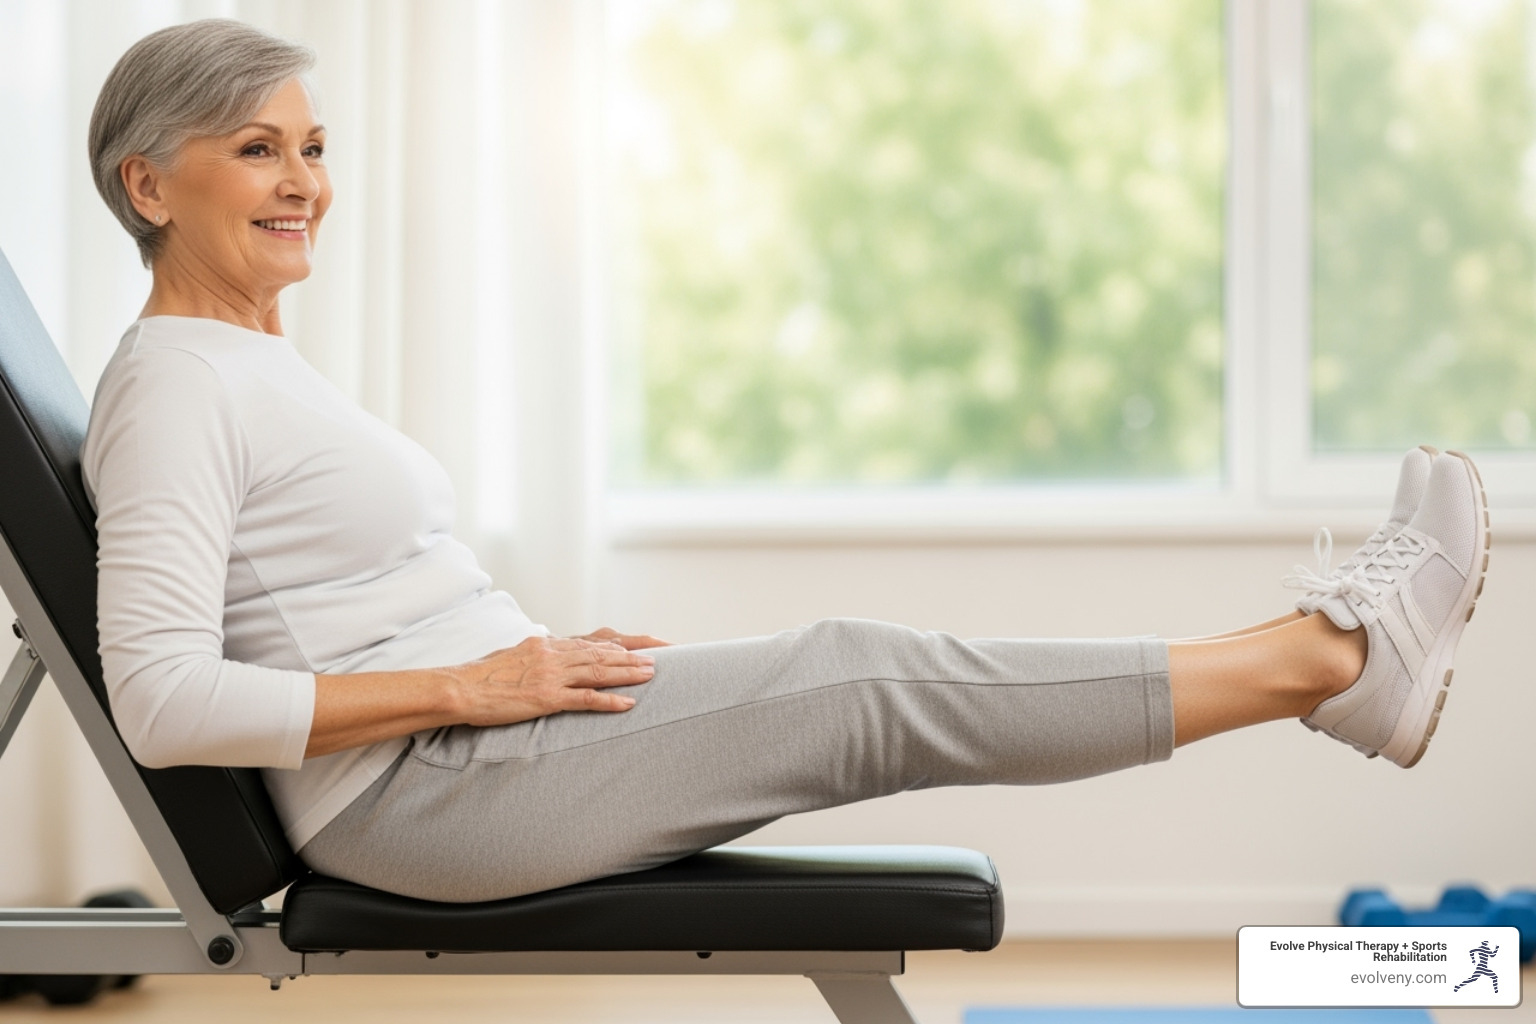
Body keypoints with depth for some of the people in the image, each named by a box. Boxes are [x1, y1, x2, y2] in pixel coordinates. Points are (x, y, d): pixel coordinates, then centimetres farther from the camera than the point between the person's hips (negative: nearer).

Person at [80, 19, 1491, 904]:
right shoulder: (171, 386, -13)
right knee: (874, 691, -12)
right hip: (417, 794, -9)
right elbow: (165, 701, -23)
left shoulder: (256, 363, 17)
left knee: (858, 669, -2)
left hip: (475, 741, 9)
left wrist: (538, 653, 8)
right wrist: (471, 685, -20)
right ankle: (1331, 652, -4)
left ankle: (1323, 655, 0)